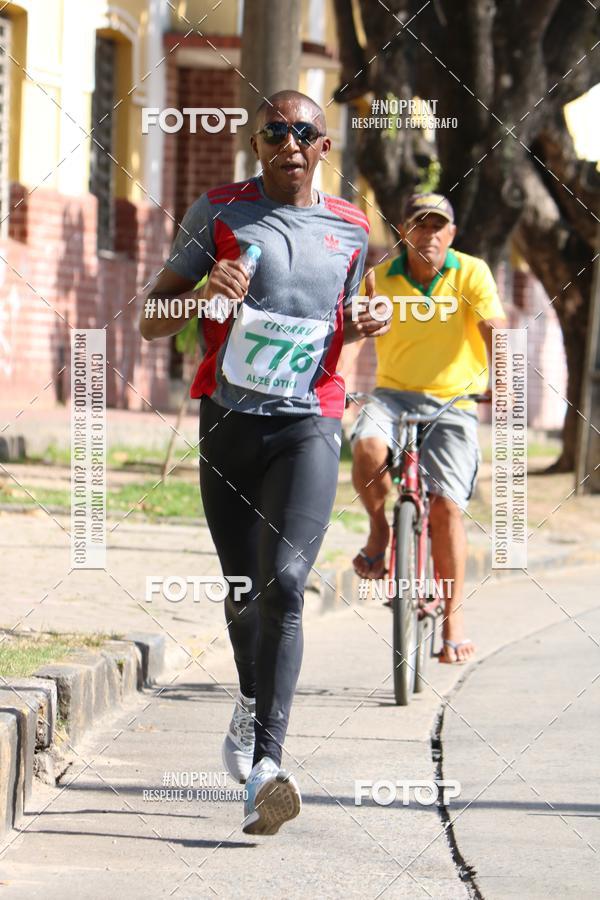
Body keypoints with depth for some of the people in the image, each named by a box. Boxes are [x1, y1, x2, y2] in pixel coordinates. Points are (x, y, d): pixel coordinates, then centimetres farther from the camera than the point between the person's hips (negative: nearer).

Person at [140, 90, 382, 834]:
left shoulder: (349, 229, 11)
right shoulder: (219, 212, 4)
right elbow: (151, 323, 4)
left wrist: (360, 327, 2)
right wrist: (203, 294, -17)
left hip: (309, 424, -1)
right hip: (229, 418, 1)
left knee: (283, 584, -18)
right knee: (242, 591, 11)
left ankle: (264, 765, -26)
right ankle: (253, 702, 43)